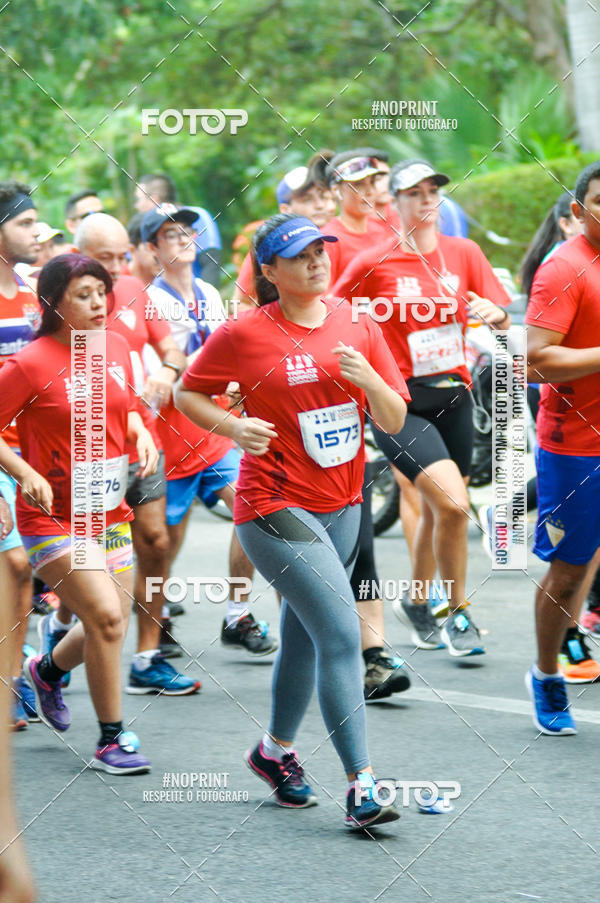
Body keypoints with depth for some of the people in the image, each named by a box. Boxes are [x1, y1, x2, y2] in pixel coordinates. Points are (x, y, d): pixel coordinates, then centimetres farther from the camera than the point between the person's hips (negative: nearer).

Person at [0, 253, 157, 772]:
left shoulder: (115, 348, 4)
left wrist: (141, 434, 0)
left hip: (109, 514, 7)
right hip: (52, 516, -7)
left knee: (110, 626, 9)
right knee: (106, 615, -17)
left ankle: (47, 670, 42)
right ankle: (111, 739, -3)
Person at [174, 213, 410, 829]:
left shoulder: (356, 326, 5)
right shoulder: (244, 334, -8)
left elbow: (394, 421, 4)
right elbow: (187, 394, 4)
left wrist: (369, 378, -15)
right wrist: (235, 427, -14)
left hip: (341, 506, 6)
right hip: (277, 506, -6)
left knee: (304, 635, 17)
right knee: (341, 634, -15)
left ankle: (275, 751, 38)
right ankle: (360, 786, -15)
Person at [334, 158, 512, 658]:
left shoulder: (463, 253, 5)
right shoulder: (373, 263, -6)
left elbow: (503, 322, 5)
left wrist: (494, 312, -16)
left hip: (453, 398, 5)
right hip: (399, 404, -4)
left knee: (436, 511, 12)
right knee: (453, 504, -19)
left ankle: (416, 601, 37)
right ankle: (458, 613, -2)